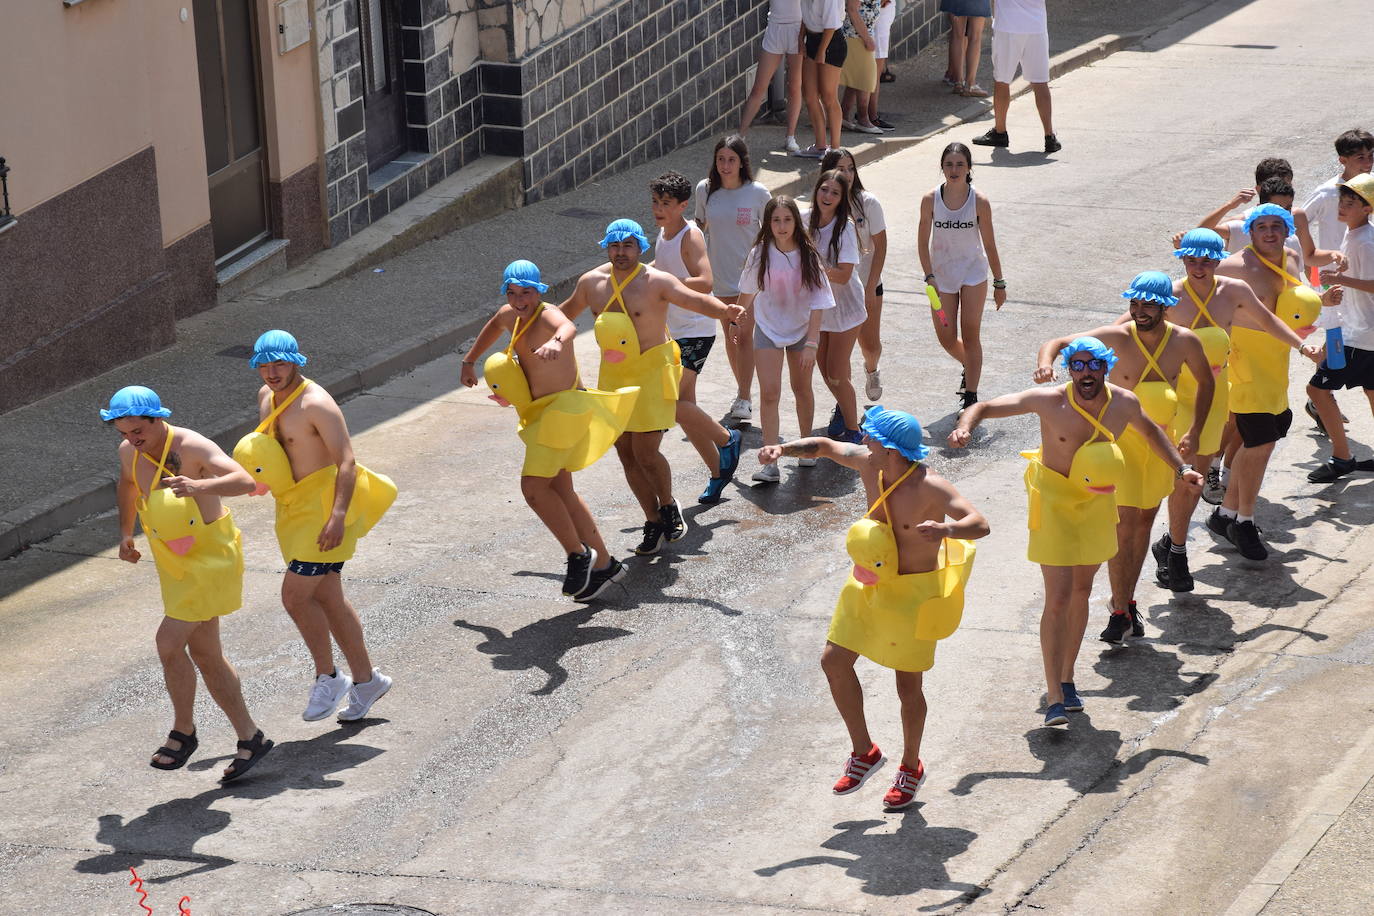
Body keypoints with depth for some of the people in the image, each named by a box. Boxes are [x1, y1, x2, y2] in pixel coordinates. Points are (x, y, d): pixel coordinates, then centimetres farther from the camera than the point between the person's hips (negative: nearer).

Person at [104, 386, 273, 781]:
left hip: (211, 557, -8)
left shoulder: (191, 447, -23)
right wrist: (125, 534, 17)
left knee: (169, 642, -14)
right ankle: (250, 737, 21)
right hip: (174, 563, 8)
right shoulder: (129, 451, -1)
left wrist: (201, 486, -54)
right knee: (205, 654, 11)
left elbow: (245, 481, -37)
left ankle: (183, 732, 6)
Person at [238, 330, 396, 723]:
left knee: (295, 596, -12)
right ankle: (366, 680, 24)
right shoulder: (267, 397, 9)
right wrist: (255, 463, 5)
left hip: (323, 509, -9)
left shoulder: (317, 404, -18)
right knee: (328, 600, 13)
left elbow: (347, 462, -24)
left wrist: (337, 516, -34)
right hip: (293, 512, 9)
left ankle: (327, 678, 6)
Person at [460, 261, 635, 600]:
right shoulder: (509, 317, 5)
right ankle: (603, 563, 26)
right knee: (559, 490, 16)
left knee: (534, 485, -17)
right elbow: (493, 327, 31)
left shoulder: (546, 316, -22)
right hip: (541, 412, 10)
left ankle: (579, 555, -2)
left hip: (564, 408, -10)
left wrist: (556, 342, -70)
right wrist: (470, 360, 36)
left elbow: (567, 327, -48)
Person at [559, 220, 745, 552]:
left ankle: (669, 507, 19)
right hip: (613, 376, 5)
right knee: (627, 454, 7)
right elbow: (568, 311, 21)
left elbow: (695, 299, -26)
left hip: (651, 374, -5)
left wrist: (725, 311, -45)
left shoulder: (656, 281, -13)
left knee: (646, 453, -10)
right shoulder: (592, 282, 2)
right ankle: (654, 523, 22)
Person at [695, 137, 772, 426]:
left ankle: (744, 399, -3)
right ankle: (743, 390, 29)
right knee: (729, 335, 13)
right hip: (718, 274, 3)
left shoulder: (757, 193, -10)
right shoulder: (705, 190, -3)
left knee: (744, 335, -7)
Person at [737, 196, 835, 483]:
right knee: (769, 393, -11)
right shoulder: (760, 254, -12)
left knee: (802, 388, 15)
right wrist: (739, 321, 19)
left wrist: (812, 343, -18)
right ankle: (770, 464, -15)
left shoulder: (808, 256, -15)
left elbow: (817, 303, -13)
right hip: (768, 329, 0)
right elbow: (748, 292, 6)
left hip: (802, 328, 0)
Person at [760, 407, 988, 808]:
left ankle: (911, 766, 30)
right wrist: (784, 449, -9)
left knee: (908, 686, 4)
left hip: (912, 592, -7)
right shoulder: (869, 463, -9)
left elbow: (980, 524, -37)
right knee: (834, 661, 6)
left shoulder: (929, 488, -28)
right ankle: (864, 752, 24)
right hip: (868, 583, 7)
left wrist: (945, 528, -57)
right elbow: (825, 446, 9)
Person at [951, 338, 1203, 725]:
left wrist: (1181, 467, 8)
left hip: (1097, 501, 4)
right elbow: (986, 407, -19)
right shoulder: (1049, 401, -22)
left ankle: (1067, 677, 34)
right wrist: (965, 426, -40)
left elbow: (1150, 431, 12)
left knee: (1082, 591, 16)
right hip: (1054, 500, -4)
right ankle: (1055, 698, -6)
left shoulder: (1124, 403, -11)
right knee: (1058, 599, -10)